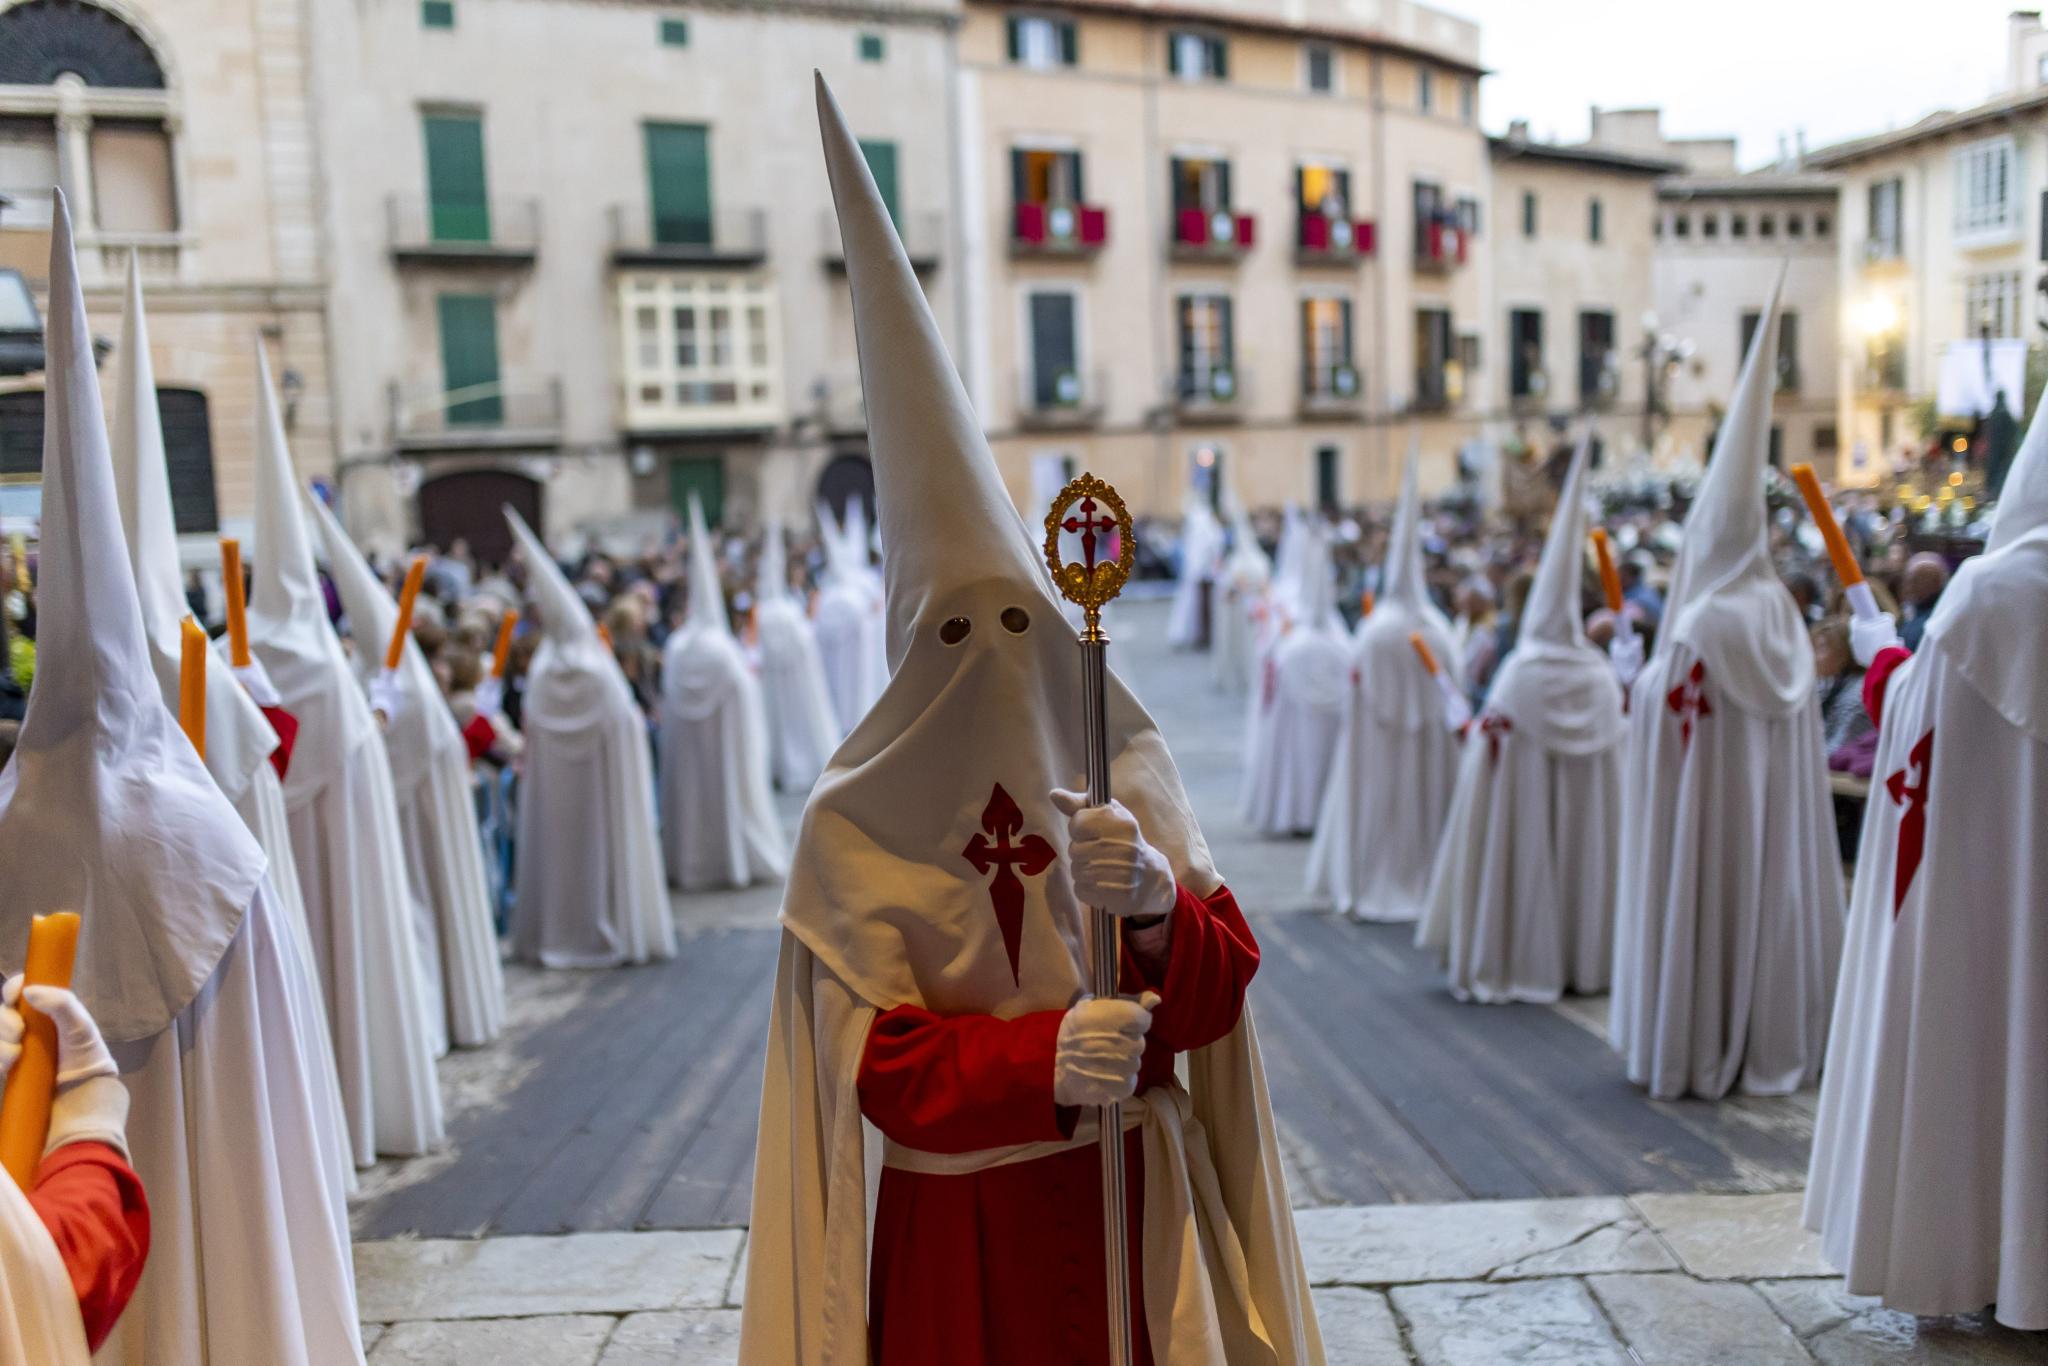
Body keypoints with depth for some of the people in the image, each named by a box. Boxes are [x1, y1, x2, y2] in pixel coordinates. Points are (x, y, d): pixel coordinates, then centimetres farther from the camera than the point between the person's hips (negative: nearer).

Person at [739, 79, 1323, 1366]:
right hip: (954, 1224, -2)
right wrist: (1042, 1059, -29)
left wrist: (1156, 907, -25)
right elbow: (875, 1061, -12)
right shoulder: (857, 824, -10)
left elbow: (1222, 984, -4)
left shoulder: (1125, 766, -3)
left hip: (1129, 1199, 2)